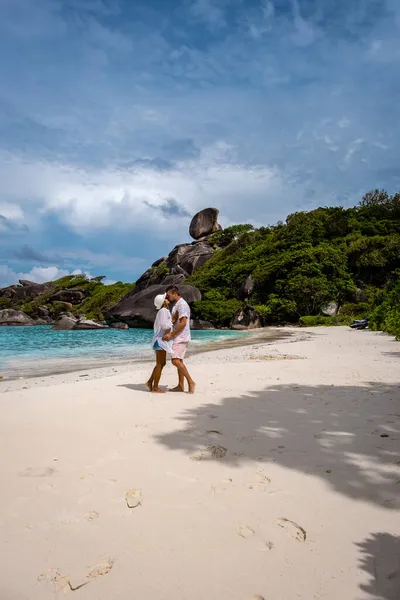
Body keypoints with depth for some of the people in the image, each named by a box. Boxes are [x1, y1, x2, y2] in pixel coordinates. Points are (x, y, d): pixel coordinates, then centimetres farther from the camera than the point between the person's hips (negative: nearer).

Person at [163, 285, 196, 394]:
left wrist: (171, 335, -22)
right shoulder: (176, 305, 17)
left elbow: (183, 323, -23)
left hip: (181, 337, -10)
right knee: (179, 361, 11)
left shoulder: (182, 304, -15)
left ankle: (190, 382, -12)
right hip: (178, 337, 10)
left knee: (176, 361, -17)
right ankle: (180, 385, 15)